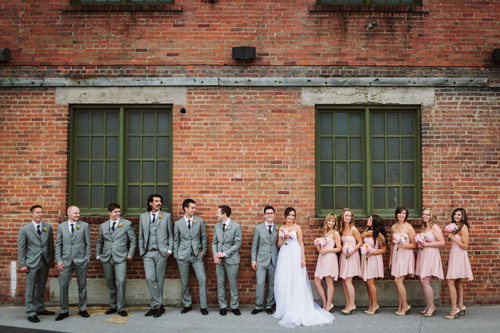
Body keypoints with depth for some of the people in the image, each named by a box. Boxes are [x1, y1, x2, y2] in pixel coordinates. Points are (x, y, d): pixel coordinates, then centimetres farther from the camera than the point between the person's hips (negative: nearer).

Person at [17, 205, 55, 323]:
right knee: (30, 289, 1)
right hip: (32, 263, -4)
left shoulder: (48, 227, 6)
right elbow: (21, 248, -3)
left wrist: (52, 259, 8)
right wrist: (22, 264, -8)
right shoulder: (24, 230, -4)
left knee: (41, 287, 14)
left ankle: (40, 308, 26)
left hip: (45, 262, 4)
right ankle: (31, 313, 8)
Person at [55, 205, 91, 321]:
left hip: (80, 261, -1)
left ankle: (82, 309, 21)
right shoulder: (61, 227, 5)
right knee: (63, 285, 1)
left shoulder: (84, 226, 1)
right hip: (66, 261, 1)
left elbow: (88, 243, 3)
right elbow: (58, 244, 6)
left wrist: (87, 259, -1)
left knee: (82, 285, 8)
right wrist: (59, 260, -3)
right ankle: (64, 311, 15)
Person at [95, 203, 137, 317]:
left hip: (120, 258, -3)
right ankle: (113, 306, 21)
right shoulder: (103, 226, 12)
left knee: (120, 282, -13)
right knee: (110, 284, 8)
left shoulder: (127, 224, 4)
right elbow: (99, 242, 21)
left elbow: (133, 240, 5)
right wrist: (97, 255, 13)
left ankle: (121, 308, -4)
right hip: (106, 259, 3)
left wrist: (130, 254, -1)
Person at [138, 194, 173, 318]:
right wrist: (141, 251, 6)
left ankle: (156, 305, 13)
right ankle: (158, 305, 2)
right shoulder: (143, 217, 11)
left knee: (159, 280, 2)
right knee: (150, 278, -8)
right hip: (148, 253, 2)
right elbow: (141, 236, 14)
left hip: (161, 252, -1)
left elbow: (171, 235, 7)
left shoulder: (166, 216, 6)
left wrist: (169, 250, -1)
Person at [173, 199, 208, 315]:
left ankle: (203, 307, 0)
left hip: (197, 255, 0)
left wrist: (203, 251, 1)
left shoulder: (200, 221, 4)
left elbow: (204, 237, 8)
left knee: (202, 279, -8)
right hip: (183, 256, 0)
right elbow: (176, 241, 8)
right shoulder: (178, 223, 2)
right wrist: (175, 254, 1)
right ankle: (187, 305, 22)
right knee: (184, 282, 6)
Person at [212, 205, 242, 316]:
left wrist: (224, 253, -14)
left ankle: (234, 306, 15)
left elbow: (237, 244, -9)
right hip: (219, 260, 4)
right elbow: (214, 242, 11)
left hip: (231, 259, -4)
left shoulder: (236, 226, -7)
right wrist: (215, 255, -6)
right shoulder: (216, 226, 8)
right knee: (220, 283, 8)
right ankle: (223, 306, 19)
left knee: (233, 284, 2)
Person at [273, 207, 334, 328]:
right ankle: (285, 308, 14)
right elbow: (279, 245, 13)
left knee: (296, 281, -5)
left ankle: (296, 310, 1)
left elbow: (301, 243, 0)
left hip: (295, 255, -4)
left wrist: (303, 259, -8)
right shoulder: (281, 228, 13)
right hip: (284, 256, 4)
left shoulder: (297, 228, 3)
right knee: (283, 282, 3)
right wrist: (282, 238, -8)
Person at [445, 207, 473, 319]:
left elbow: (465, 246, -15)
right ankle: (461, 306, 21)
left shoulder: (463, 228, -12)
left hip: (459, 256, -9)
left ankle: (454, 309, -10)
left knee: (451, 282, -12)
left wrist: (453, 237, -15)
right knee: (458, 282, 13)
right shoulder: (454, 226, 14)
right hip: (453, 255, 9)